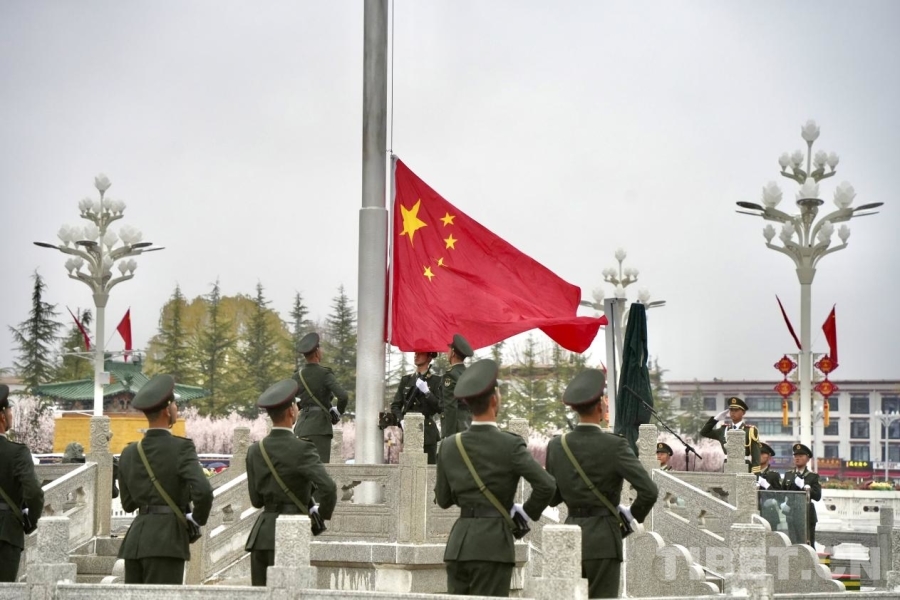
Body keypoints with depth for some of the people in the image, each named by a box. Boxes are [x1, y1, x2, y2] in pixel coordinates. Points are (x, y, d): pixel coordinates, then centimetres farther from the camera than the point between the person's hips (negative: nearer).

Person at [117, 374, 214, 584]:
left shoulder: (129, 453, 9)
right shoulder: (181, 447, -10)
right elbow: (203, 491, -21)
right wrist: (198, 518, -3)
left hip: (135, 539, 6)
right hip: (166, 542, -6)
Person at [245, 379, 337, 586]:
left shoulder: (255, 450, 7)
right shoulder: (302, 448, -11)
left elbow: (256, 499, 13)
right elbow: (328, 487, -21)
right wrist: (323, 513, -4)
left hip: (261, 535, 6)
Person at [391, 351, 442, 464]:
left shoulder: (436, 380, 4)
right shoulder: (406, 379, 16)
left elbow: (439, 407, -4)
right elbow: (395, 405, 15)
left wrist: (426, 392, -17)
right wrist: (401, 420, -3)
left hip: (428, 433, -3)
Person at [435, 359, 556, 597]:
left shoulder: (449, 446, 4)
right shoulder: (510, 445, -9)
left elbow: (443, 499, 12)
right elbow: (546, 486, -16)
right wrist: (528, 512, 1)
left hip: (458, 543, 5)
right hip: (493, 544, -5)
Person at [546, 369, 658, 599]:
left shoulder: (557, 445, 0)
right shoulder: (614, 445, -13)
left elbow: (552, 497, 9)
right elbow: (649, 491, -17)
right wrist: (633, 514, 1)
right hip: (603, 538, -4)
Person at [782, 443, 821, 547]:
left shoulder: (812, 476, 4)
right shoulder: (788, 475, 16)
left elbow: (817, 496, -6)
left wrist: (804, 487, -17)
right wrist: (782, 504, 0)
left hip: (806, 515, -4)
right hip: (791, 514, 4)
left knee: (807, 545, -6)